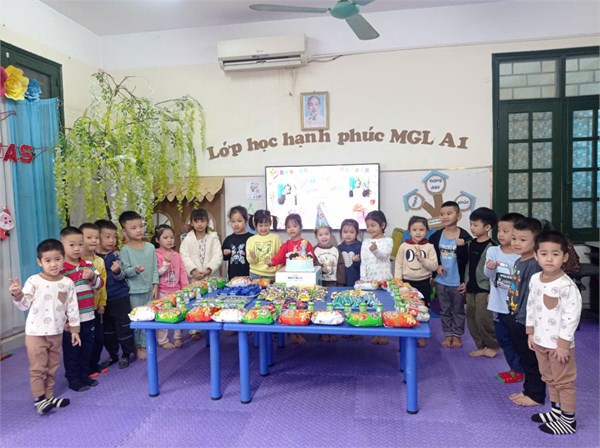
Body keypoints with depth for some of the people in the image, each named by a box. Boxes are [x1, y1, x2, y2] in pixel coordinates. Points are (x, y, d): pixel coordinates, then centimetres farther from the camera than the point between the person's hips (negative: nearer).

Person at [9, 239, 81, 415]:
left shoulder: (67, 283, -3)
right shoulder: (34, 281, -12)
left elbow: (72, 308, 2)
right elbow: (24, 305, -10)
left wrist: (74, 329, 2)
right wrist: (17, 295, -30)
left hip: (56, 333, 4)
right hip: (35, 332, -4)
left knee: (52, 367, 14)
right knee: (38, 367, 4)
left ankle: (49, 397, 28)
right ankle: (39, 399, 17)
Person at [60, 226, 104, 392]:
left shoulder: (89, 265, 5)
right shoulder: (61, 269, -14)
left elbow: (99, 284, 8)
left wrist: (93, 277, -15)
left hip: (88, 317, 6)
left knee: (87, 349, 16)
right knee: (71, 351, 10)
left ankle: (84, 376, 33)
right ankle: (73, 380, 24)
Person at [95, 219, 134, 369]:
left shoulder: (116, 255, -7)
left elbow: (121, 276, -11)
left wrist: (117, 271, -33)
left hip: (120, 297, -3)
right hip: (103, 299, 3)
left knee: (123, 327, 4)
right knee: (107, 329, 16)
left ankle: (126, 354, 21)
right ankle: (112, 355, 32)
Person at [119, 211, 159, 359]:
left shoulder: (150, 247, 3)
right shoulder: (125, 250, -8)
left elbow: (155, 268, 5)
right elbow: (125, 270, -10)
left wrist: (155, 286, 1)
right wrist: (135, 269, -30)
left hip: (149, 289, 4)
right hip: (134, 291, -4)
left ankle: (144, 345, 24)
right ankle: (136, 347, 21)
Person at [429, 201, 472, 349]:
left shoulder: (464, 237, -12)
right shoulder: (436, 236, -1)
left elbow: (469, 260, -10)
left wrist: (466, 281, -13)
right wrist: (437, 266, -9)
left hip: (458, 282, -3)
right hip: (441, 281, 3)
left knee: (458, 310, 12)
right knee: (445, 310, 14)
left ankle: (457, 336, 27)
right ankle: (448, 335, 28)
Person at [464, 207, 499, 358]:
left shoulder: (491, 247, -15)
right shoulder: (470, 244, 7)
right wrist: (465, 283, 14)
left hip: (484, 289, -8)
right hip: (471, 288, 8)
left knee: (483, 318, -6)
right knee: (471, 318, 10)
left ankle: (493, 345, 16)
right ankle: (482, 346, 23)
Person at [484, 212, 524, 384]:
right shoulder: (493, 250, -3)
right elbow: (488, 275, -12)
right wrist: (490, 268, -33)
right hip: (498, 305, 5)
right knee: (503, 339, 18)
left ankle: (518, 371, 27)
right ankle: (516, 368, 35)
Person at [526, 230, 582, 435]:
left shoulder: (567, 286, -22)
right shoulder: (535, 279, -1)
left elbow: (572, 317, -21)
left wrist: (563, 345, -18)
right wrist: (530, 334, 10)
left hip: (559, 343, -7)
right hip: (540, 341, 7)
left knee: (564, 381, 8)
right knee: (549, 379, 22)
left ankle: (569, 421, 23)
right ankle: (556, 411, 40)